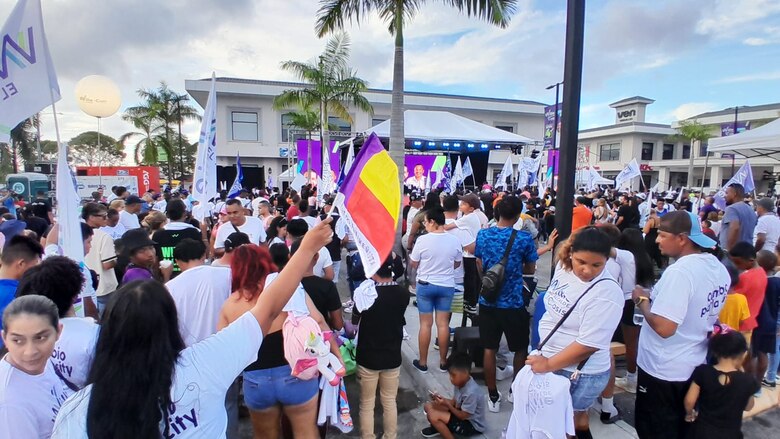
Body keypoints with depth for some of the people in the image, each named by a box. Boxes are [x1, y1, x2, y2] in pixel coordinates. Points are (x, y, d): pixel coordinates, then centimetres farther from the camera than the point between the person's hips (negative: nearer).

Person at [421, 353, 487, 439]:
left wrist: (447, 404, -23)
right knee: (429, 406, -2)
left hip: (473, 425, -9)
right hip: (461, 412, 9)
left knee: (433, 416, -23)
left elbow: (463, 416, -24)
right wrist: (442, 399, -14)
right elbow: (455, 402, 3)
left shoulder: (471, 392, -34)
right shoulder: (460, 383, -7)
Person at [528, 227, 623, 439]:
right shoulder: (563, 266, -5)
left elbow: (589, 344, -26)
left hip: (579, 372, -7)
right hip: (550, 357, 7)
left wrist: (548, 364, -19)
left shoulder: (606, 293, -27)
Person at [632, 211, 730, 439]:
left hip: (662, 370, -8)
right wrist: (656, 298, 11)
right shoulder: (718, 268, 1)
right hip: (694, 365, 8)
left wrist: (642, 300, -17)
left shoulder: (680, 271, -28)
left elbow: (664, 328, -32)